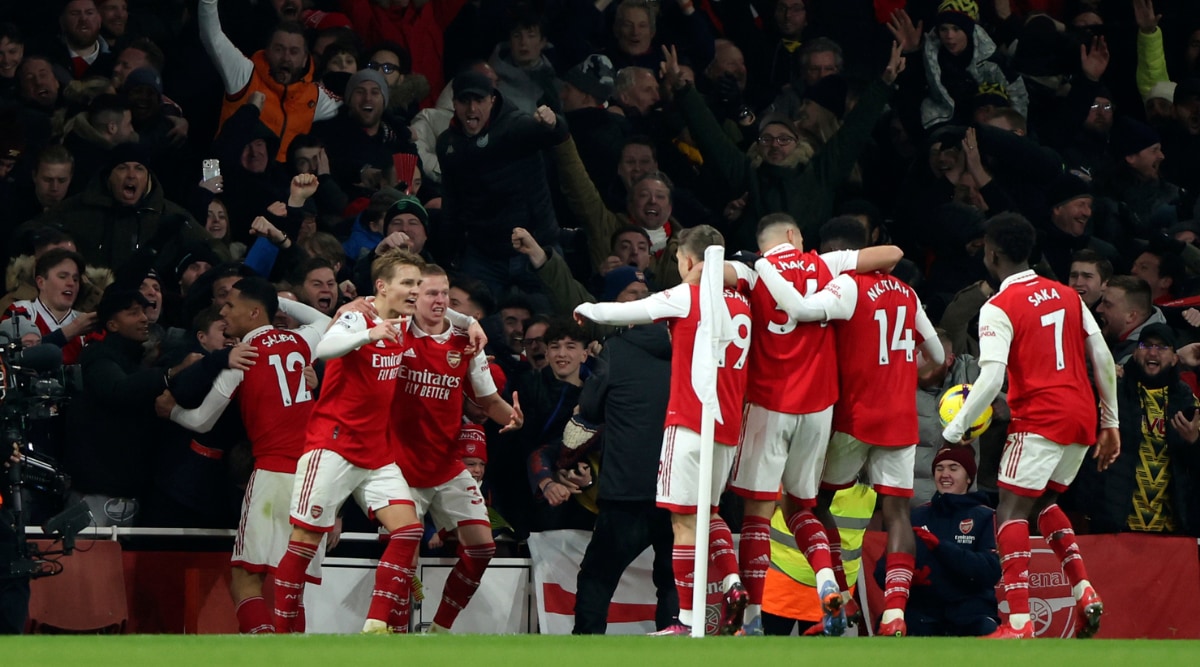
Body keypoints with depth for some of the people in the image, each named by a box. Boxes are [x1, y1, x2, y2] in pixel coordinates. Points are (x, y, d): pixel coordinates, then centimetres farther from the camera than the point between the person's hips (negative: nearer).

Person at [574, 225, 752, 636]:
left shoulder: (686, 297, -7)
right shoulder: (742, 305, 11)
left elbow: (623, 313, 0)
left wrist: (587, 310, 22)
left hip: (690, 422, -7)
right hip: (729, 425, 7)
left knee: (685, 520, -4)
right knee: (707, 510, 21)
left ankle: (689, 621, -5)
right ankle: (732, 583, 1)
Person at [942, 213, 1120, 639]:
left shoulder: (999, 308, -7)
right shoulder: (1066, 296, 13)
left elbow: (991, 380, -17)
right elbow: (1104, 361, 12)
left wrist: (954, 431, -9)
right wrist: (1110, 423, 18)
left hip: (1040, 419, -7)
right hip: (1083, 416, 7)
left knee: (1011, 510, -2)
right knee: (1042, 503, 22)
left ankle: (1019, 621, -14)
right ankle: (1084, 591, 5)